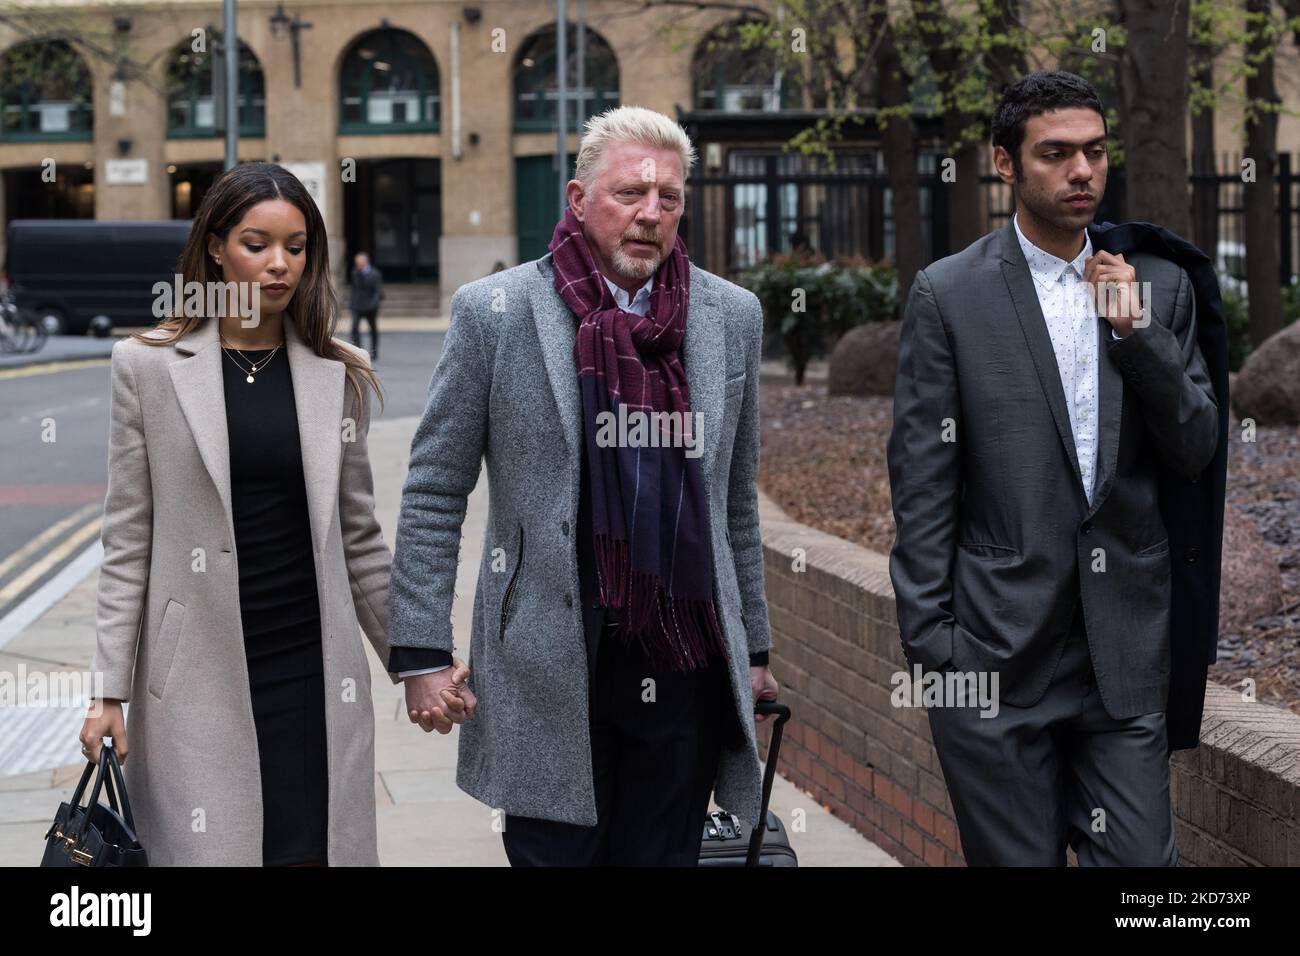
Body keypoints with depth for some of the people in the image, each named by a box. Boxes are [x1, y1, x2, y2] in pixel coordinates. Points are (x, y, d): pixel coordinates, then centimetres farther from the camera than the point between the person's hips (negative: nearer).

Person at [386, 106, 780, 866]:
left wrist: (754, 647, 15)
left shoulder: (732, 316, 8)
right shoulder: (496, 312, -3)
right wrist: (422, 654, -5)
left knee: (666, 856, 10)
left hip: (686, 671, 3)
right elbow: (433, 496, -1)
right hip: (549, 676, -3)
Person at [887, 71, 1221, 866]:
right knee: (1018, 857, 6)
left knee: (1141, 859, 3)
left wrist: (1137, 331, -9)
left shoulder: (1159, 284, 8)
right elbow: (922, 480, -2)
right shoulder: (949, 293, -2)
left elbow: (1196, 452, 5)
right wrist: (928, 640, -6)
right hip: (997, 651, -2)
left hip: (1126, 648, 3)